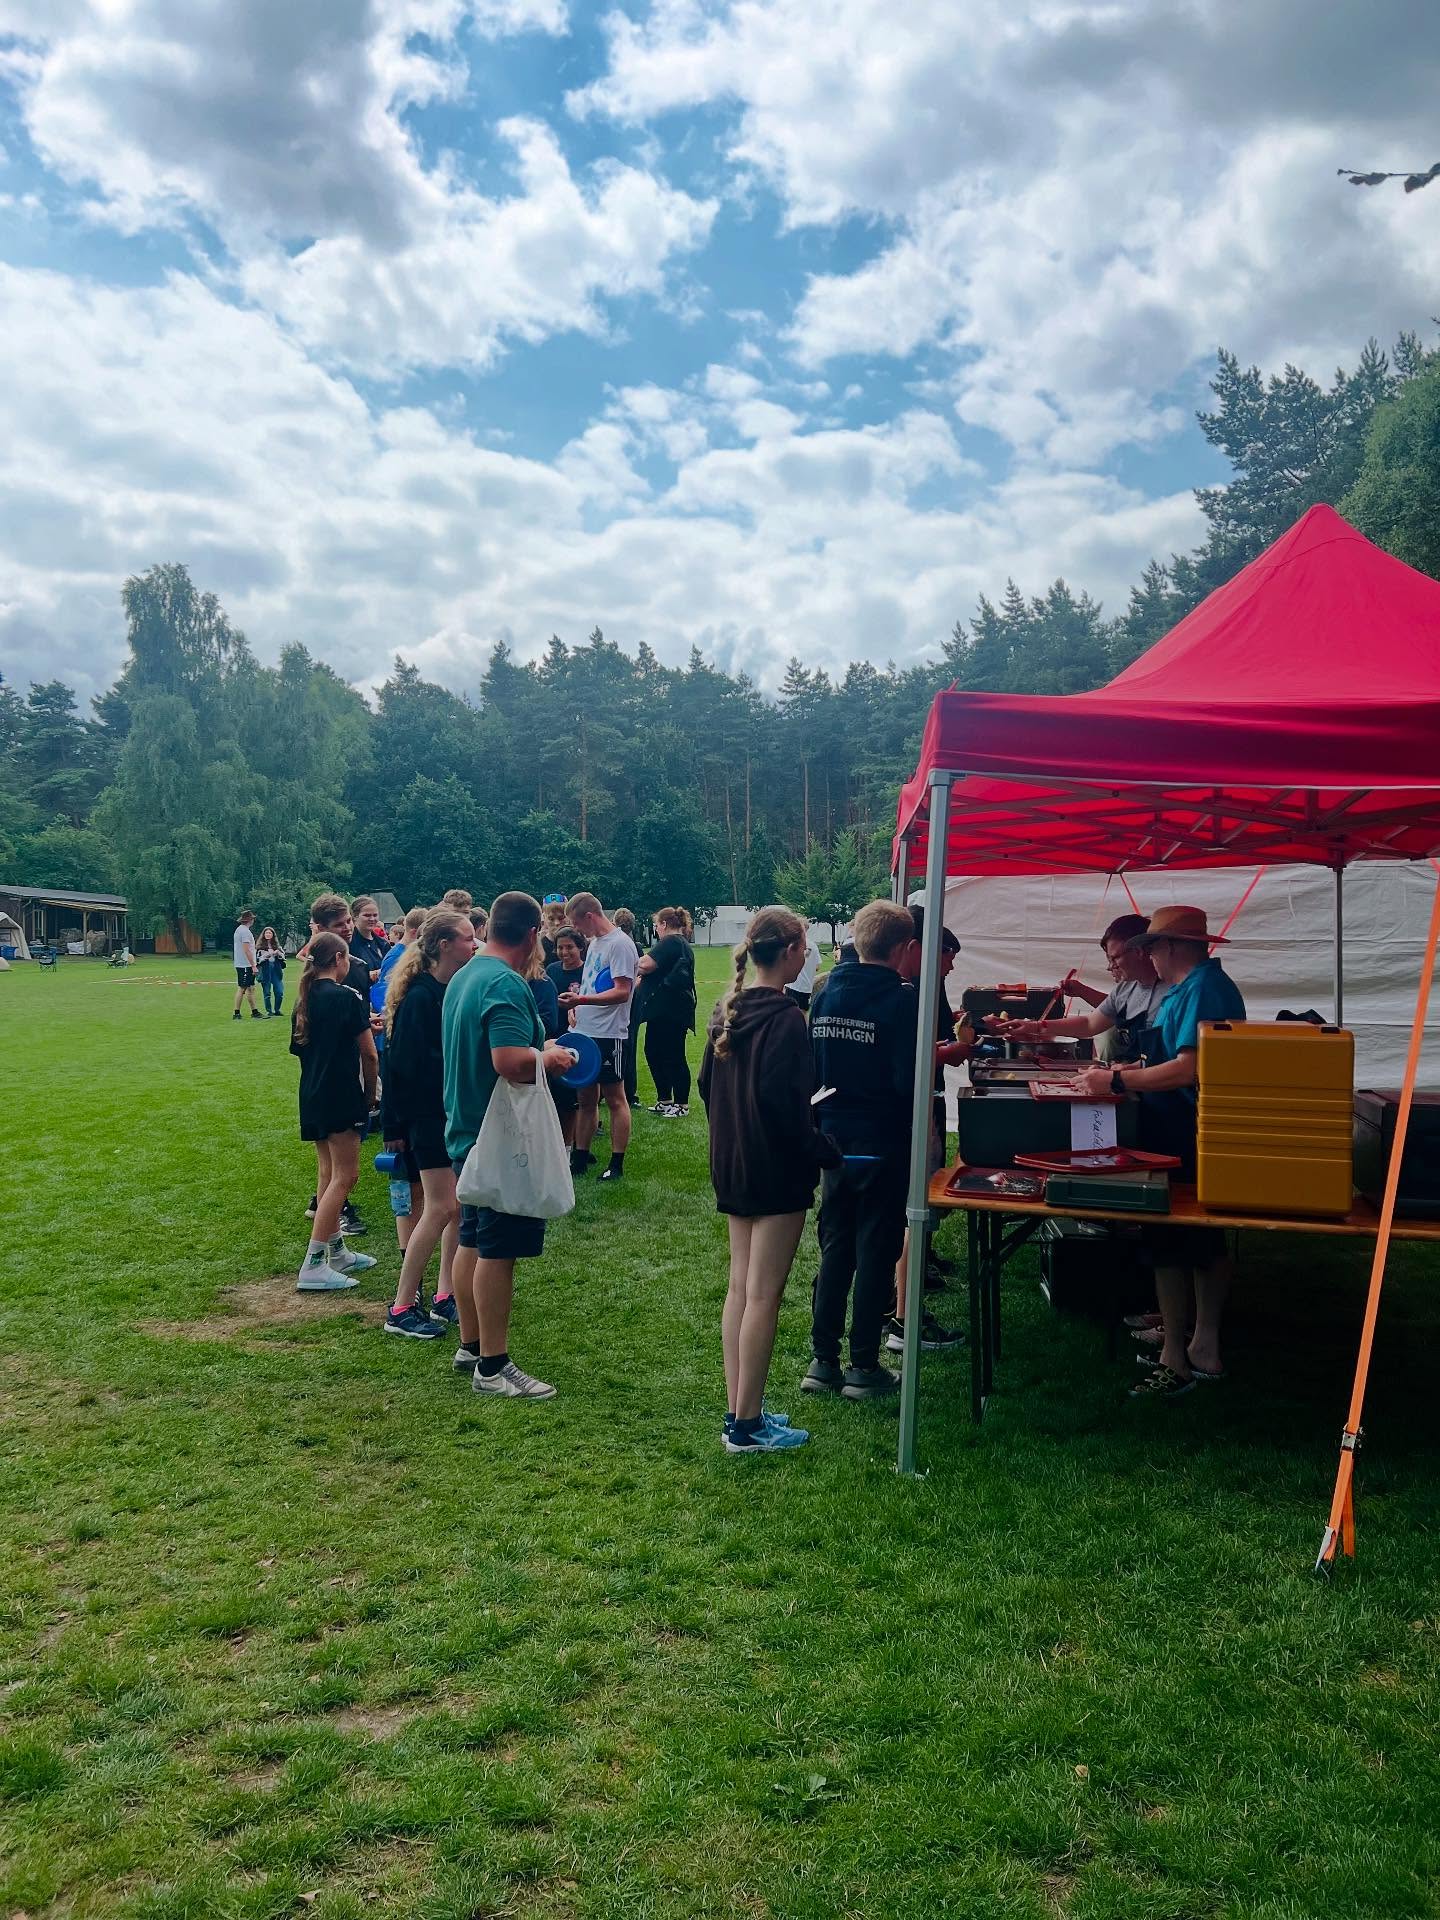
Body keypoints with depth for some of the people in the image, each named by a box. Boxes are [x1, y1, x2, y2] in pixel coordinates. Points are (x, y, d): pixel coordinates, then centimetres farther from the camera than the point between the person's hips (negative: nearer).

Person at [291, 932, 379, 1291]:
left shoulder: (305, 998, 9)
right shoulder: (346, 997, -13)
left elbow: (300, 1048, 15)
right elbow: (368, 1053, -11)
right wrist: (370, 1092, 4)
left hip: (312, 1096, 8)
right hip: (343, 1096, -8)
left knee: (327, 1173, 16)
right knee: (344, 1176, -5)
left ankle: (336, 1251, 25)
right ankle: (313, 1265, -8)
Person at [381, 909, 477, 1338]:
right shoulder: (419, 997, -16)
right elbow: (400, 1062, -16)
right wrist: (394, 1125, -16)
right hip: (429, 1114, -8)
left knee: (462, 1206, 10)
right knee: (441, 1207, -8)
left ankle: (446, 1297, 20)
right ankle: (401, 1309, 1)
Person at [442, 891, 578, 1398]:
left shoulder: (463, 977, 10)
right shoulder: (506, 984, -21)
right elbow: (511, 1062, -33)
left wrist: (540, 1051, 18)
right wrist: (551, 1060, -14)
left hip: (466, 1129, 10)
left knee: (472, 1241, 18)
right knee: (498, 1252, -2)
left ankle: (471, 1345, 29)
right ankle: (493, 1366, 6)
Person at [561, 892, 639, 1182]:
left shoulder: (620, 944, -14)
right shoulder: (594, 942, 15)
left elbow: (622, 992, -22)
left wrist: (582, 1000, -28)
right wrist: (576, 1007, 10)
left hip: (608, 1035, -9)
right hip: (584, 1031, 9)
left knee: (615, 1098, 0)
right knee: (586, 1098, 15)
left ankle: (617, 1164, 5)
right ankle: (580, 1158, 23)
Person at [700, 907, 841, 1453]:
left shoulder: (727, 1010, 7)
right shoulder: (785, 1018, -18)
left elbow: (707, 1084, 14)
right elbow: (785, 1102, -24)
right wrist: (825, 1152, -13)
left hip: (732, 1165, 9)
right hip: (776, 1171, -9)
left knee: (739, 1288, 15)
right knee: (763, 1295, -1)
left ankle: (737, 1410, 22)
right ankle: (748, 1425, 6)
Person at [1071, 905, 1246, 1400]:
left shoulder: (1201, 990, -19)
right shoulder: (1207, 984, 15)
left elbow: (1188, 1068, -28)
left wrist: (1116, 1081, -25)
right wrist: (1122, 1070, 16)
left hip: (1181, 1142, -11)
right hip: (1205, 1136, 11)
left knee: (1170, 1245, -4)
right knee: (1207, 1243, 16)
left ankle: (1174, 1361, 3)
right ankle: (1204, 1349, 27)